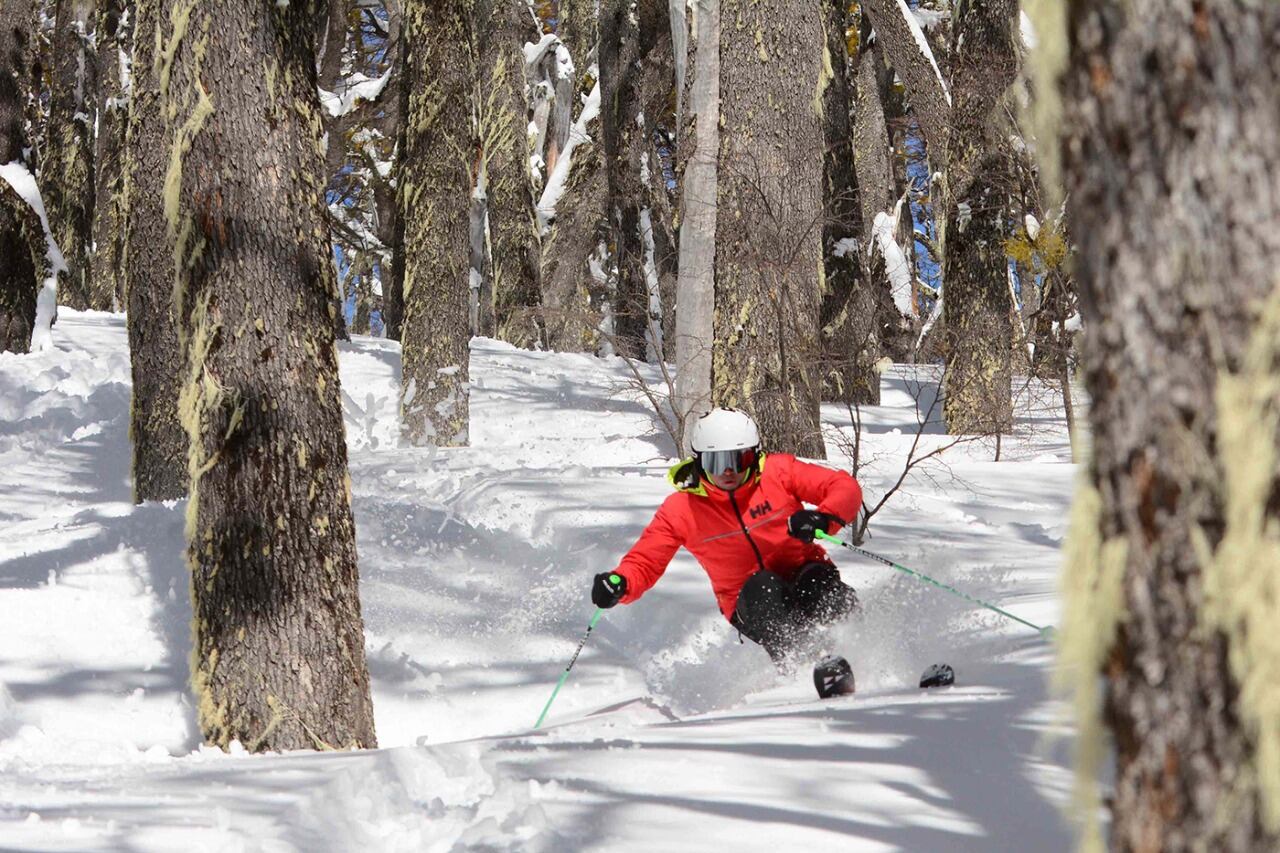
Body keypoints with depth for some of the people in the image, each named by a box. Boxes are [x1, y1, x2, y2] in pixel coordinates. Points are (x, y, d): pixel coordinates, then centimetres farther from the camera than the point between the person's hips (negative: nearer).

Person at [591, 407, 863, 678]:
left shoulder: (777, 471, -6)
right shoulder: (680, 510, -4)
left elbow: (846, 488, -8)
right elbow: (643, 563, 0)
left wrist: (822, 519, -30)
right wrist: (618, 584, -24)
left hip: (802, 573, 1)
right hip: (751, 604, -1)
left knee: (818, 580, -34)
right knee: (762, 586, -35)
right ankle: (791, 661, -41)